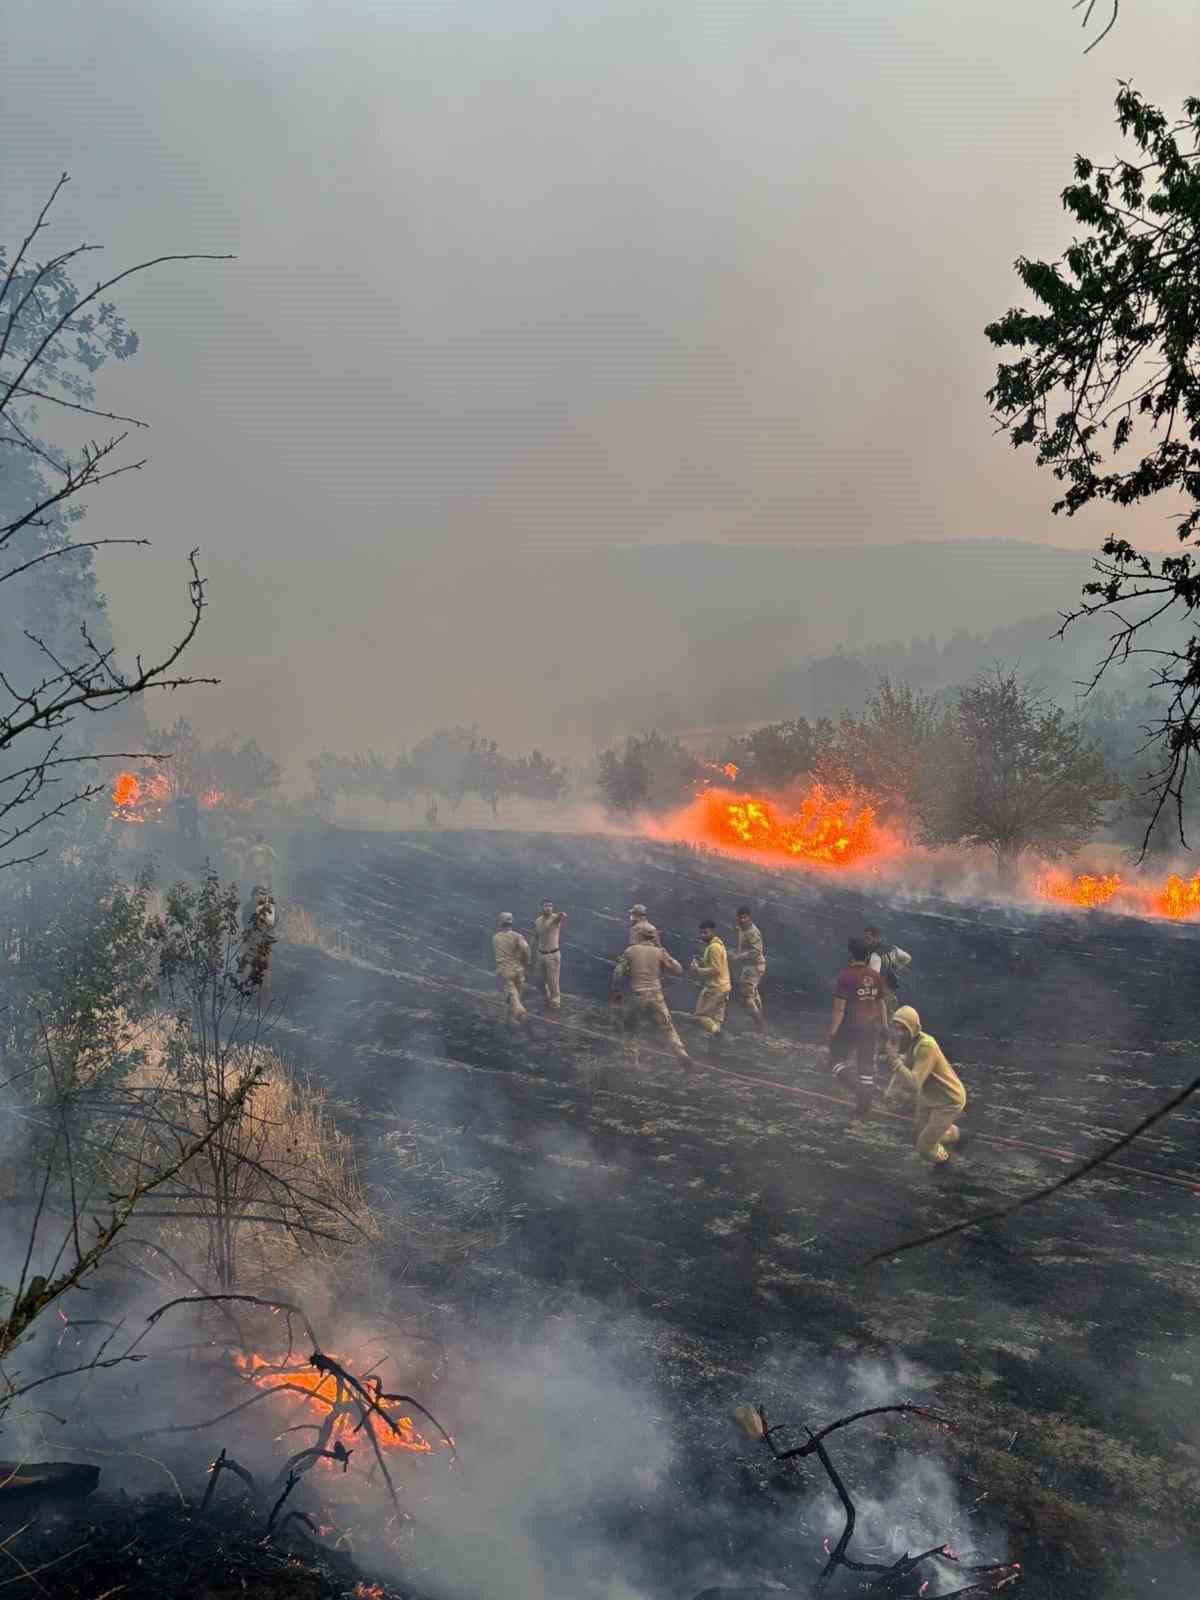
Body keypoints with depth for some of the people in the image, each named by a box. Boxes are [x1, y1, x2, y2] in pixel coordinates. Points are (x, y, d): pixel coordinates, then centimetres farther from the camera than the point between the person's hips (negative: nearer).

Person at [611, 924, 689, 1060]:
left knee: (630, 1029, 20)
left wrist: (616, 991, 13)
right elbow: (678, 971, 5)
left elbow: (618, 972, 0)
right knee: (667, 1028, 10)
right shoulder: (659, 952, 1)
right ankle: (681, 1054, 1)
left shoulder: (630, 951, 1)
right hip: (656, 997, 1)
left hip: (637, 997, 0)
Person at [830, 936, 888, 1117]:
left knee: (838, 1058, 10)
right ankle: (864, 1105, 21)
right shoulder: (875, 976, 2)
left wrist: (832, 1031, -10)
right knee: (867, 1065, 15)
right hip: (872, 1027, 6)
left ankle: (857, 1083, -15)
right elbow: (881, 1003, 9)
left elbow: (839, 1008, -17)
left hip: (850, 1027, -6)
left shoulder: (846, 976, -16)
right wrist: (885, 1027, 18)